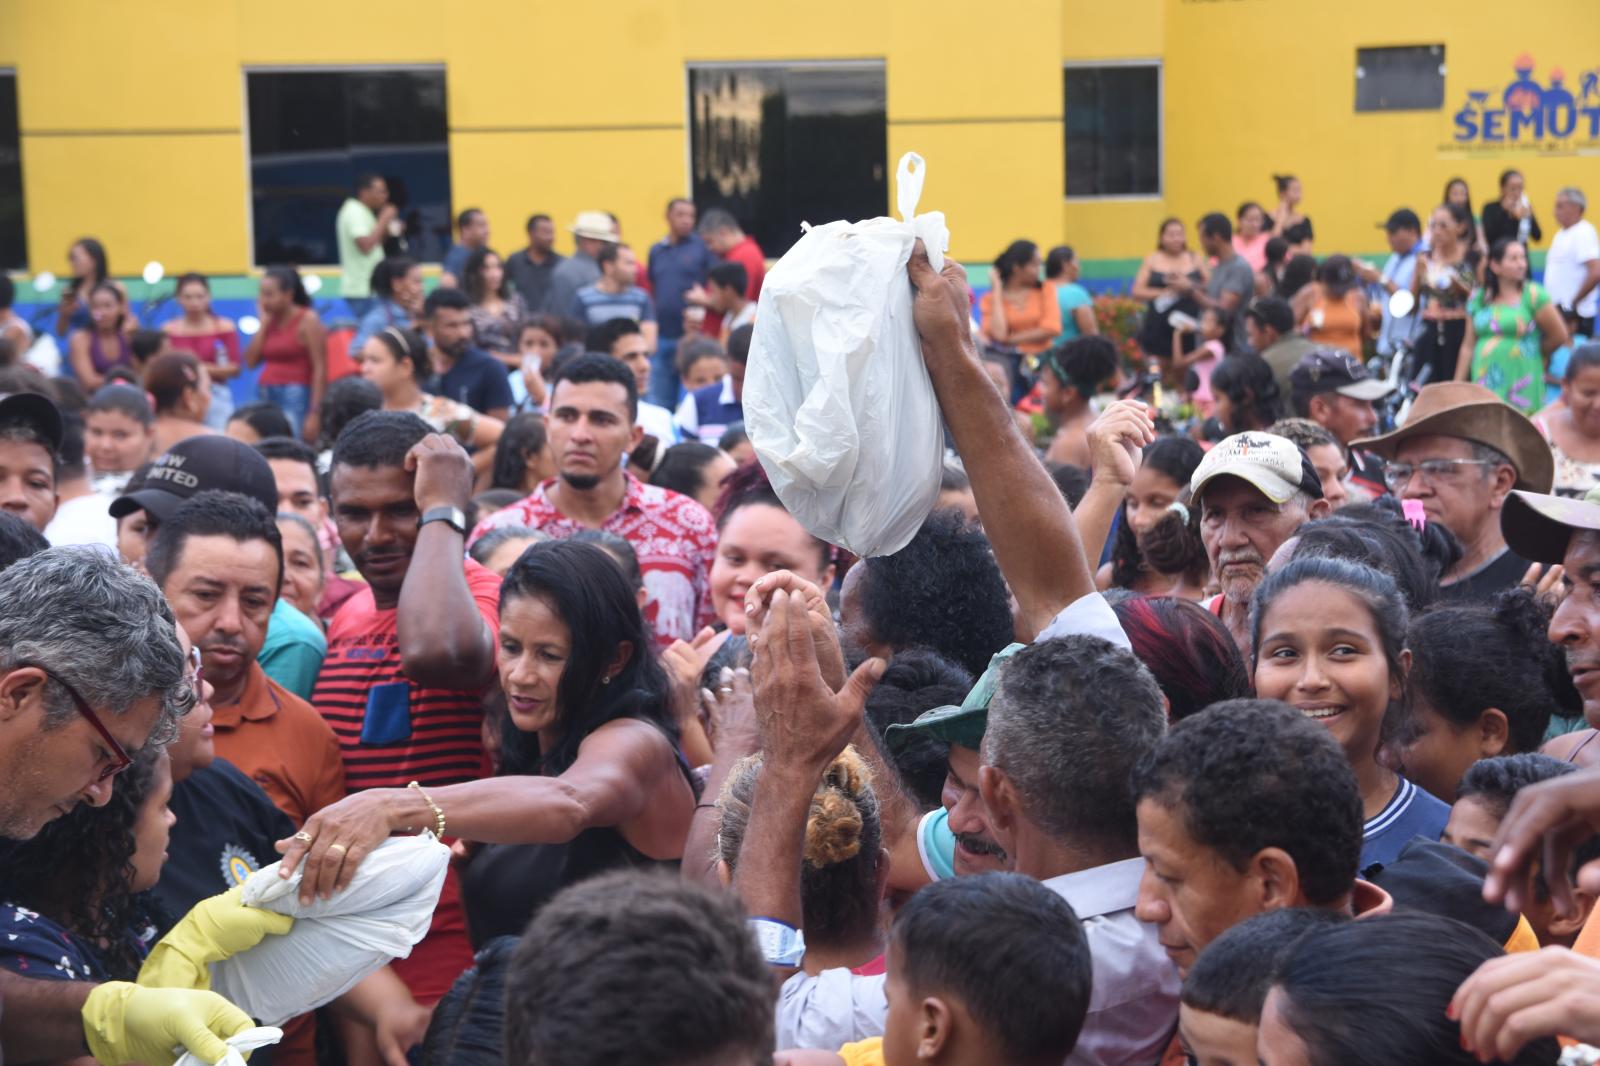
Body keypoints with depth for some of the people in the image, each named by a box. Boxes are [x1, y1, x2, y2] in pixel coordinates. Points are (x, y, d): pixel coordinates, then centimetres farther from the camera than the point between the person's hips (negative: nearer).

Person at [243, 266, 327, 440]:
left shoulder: (308, 320, -4)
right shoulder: (271, 321, 13)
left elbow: (320, 369, -9)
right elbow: (251, 362, 8)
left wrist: (314, 413, -16)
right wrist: (263, 323, 4)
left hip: (296, 398, -6)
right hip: (267, 398, 6)